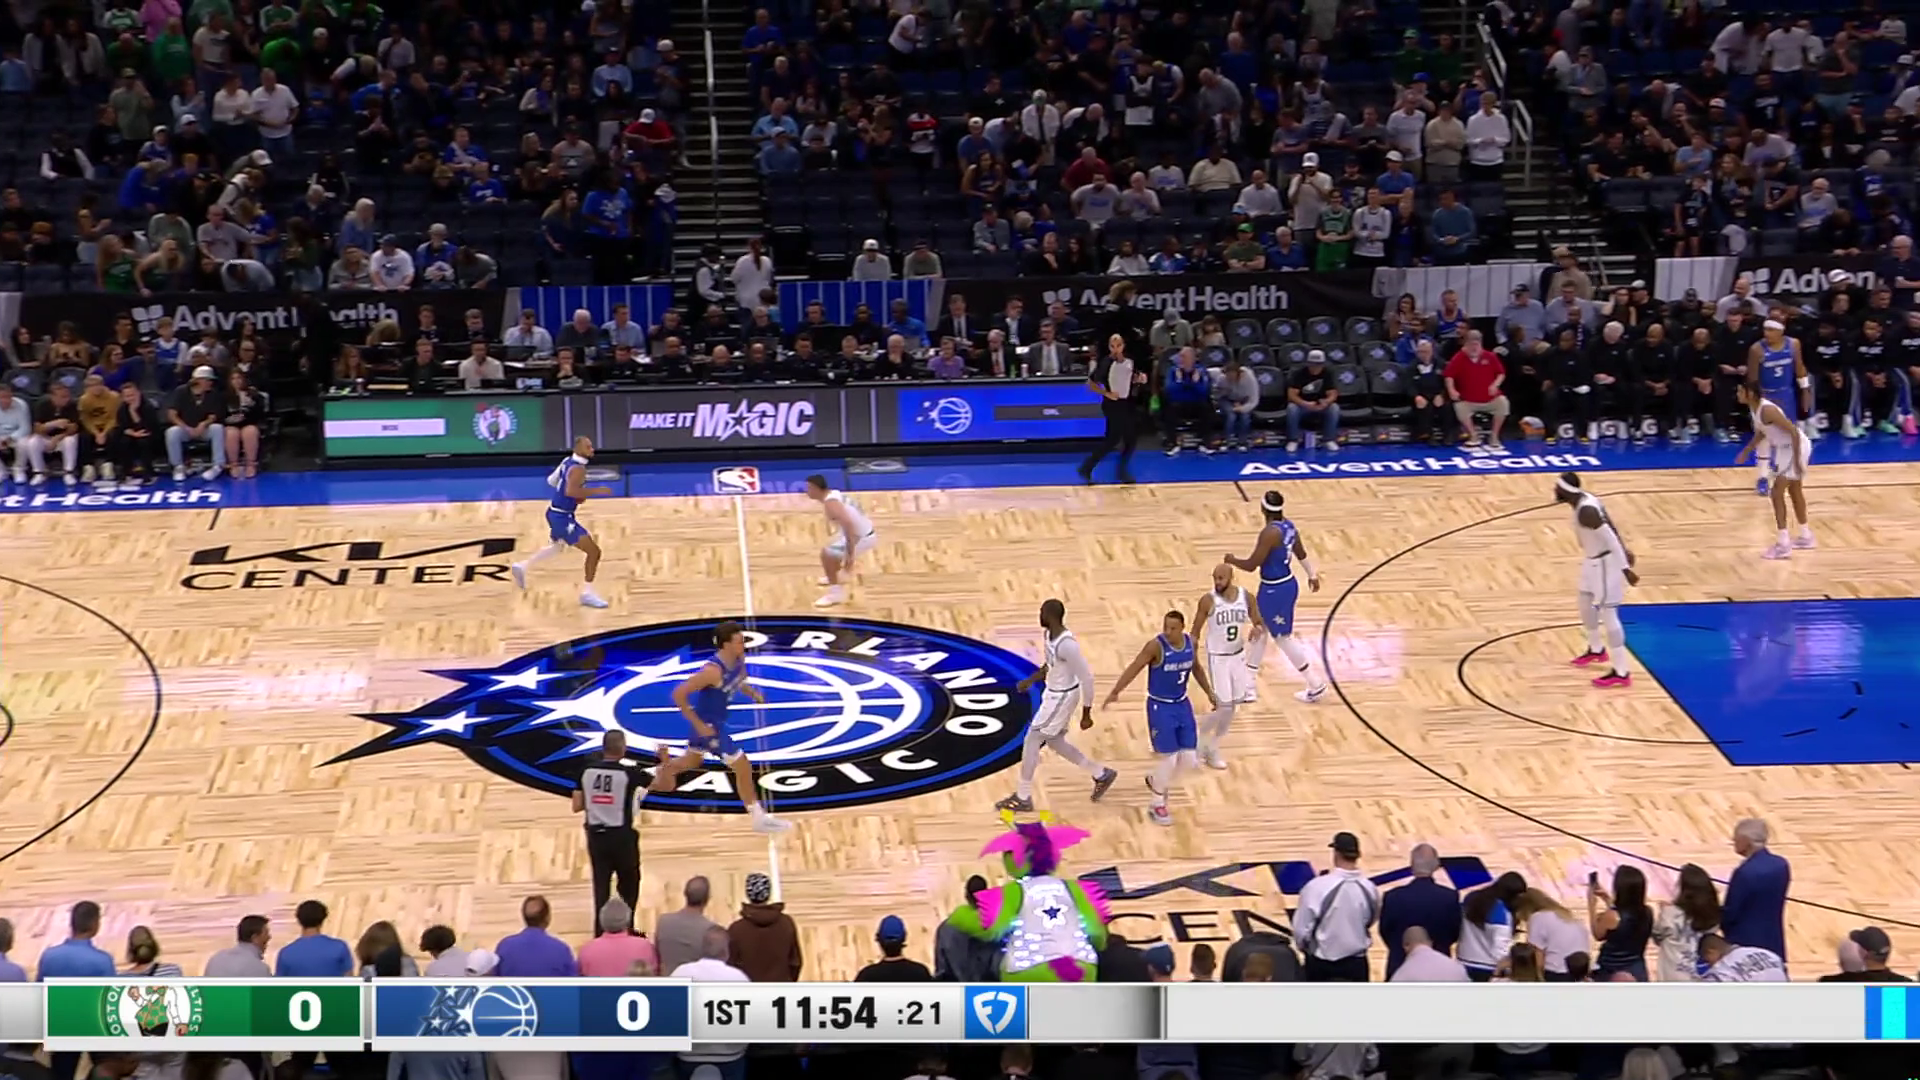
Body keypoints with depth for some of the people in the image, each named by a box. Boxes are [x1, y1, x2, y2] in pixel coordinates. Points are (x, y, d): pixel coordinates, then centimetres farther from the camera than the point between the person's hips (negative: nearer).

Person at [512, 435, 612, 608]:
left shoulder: (568, 461, 7)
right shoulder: (578, 468, -22)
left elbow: (551, 480, 18)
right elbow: (571, 491, -36)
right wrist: (597, 491, -30)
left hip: (557, 513, 10)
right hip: (562, 516, -10)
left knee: (558, 546, 37)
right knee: (594, 551, -13)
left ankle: (522, 566, 45)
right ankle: (587, 593, -9)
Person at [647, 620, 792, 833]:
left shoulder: (739, 660, -8)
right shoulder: (713, 671, -33)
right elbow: (678, 694, -30)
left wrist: (753, 692, -7)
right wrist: (699, 724, -26)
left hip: (716, 720, 10)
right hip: (707, 723, -10)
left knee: (690, 761, 29)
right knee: (743, 767, -4)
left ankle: (645, 789, 47)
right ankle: (760, 819, 8)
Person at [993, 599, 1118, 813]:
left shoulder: (1067, 644, -30)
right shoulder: (1050, 634, -1)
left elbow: (1087, 677, -25)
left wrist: (1086, 714, -20)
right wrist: (1030, 680, 11)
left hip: (1062, 697, -10)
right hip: (1054, 693, 10)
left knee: (1032, 740, -3)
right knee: (1054, 742, 21)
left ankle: (1023, 799, 9)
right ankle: (1101, 774, 34)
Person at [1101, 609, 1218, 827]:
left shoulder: (1190, 643, -3)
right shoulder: (1156, 646, -21)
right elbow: (1134, 668, -26)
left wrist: (1210, 693, 18)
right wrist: (1115, 692, -36)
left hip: (1182, 704, 6)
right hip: (1160, 707, -6)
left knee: (1188, 758, 7)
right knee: (1169, 758, -6)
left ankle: (1156, 782, 36)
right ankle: (1157, 805, 15)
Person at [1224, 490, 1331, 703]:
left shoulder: (1269, 532, -26)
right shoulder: (1288, 526, 1)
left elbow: (1251, 565, -24)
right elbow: (1301, 553, 16)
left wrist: (1232, 560, -5)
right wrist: (1312, 575, 31)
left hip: (1275, 590, -10)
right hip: (1286, 585, 10)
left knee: (1282, 638, 5)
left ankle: (1316, 685, 15)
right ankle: (1248, 686, 26)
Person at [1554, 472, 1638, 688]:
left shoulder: (1586, 511, -29)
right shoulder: (1585, 500, 2)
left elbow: (1611, 538, -30)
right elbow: (1610, 525, 13)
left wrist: (1625, 569, -28)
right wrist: (1625, 551, 22)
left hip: (1605, 563, -11)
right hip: (1594, 560, 11)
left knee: (1608, 615, -7)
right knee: (1585, 604, 26)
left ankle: (1620, 673, -4)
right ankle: (1597, 650, 47)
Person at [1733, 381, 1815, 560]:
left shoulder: (1767, 410, -28)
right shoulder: (1754, 407, 1)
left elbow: (1794, 431, -28)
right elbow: (1761, 432, 19)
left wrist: (1796, 460, -27)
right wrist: (1746, 451, 16)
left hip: (1796, 447, -10)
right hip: (1786, 447, 10)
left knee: (1776, 493, -11)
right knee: (1795, 491, 23)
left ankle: (1783, 545, -11)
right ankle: (1805, 536, 38)